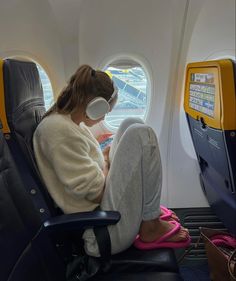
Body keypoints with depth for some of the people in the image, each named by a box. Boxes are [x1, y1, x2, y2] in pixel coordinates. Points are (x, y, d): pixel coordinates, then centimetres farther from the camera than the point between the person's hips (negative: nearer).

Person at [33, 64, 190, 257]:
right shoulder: (61, 131, -22)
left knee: (132, 125, 9)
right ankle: (149, 226, -3)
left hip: (99, 206, 10)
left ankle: (148, 208, 12)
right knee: (141, 135, -16)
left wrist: (103, 157, 1)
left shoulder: (69, 122, 10)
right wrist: (106, 161, -4)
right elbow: (97, 192, -21)